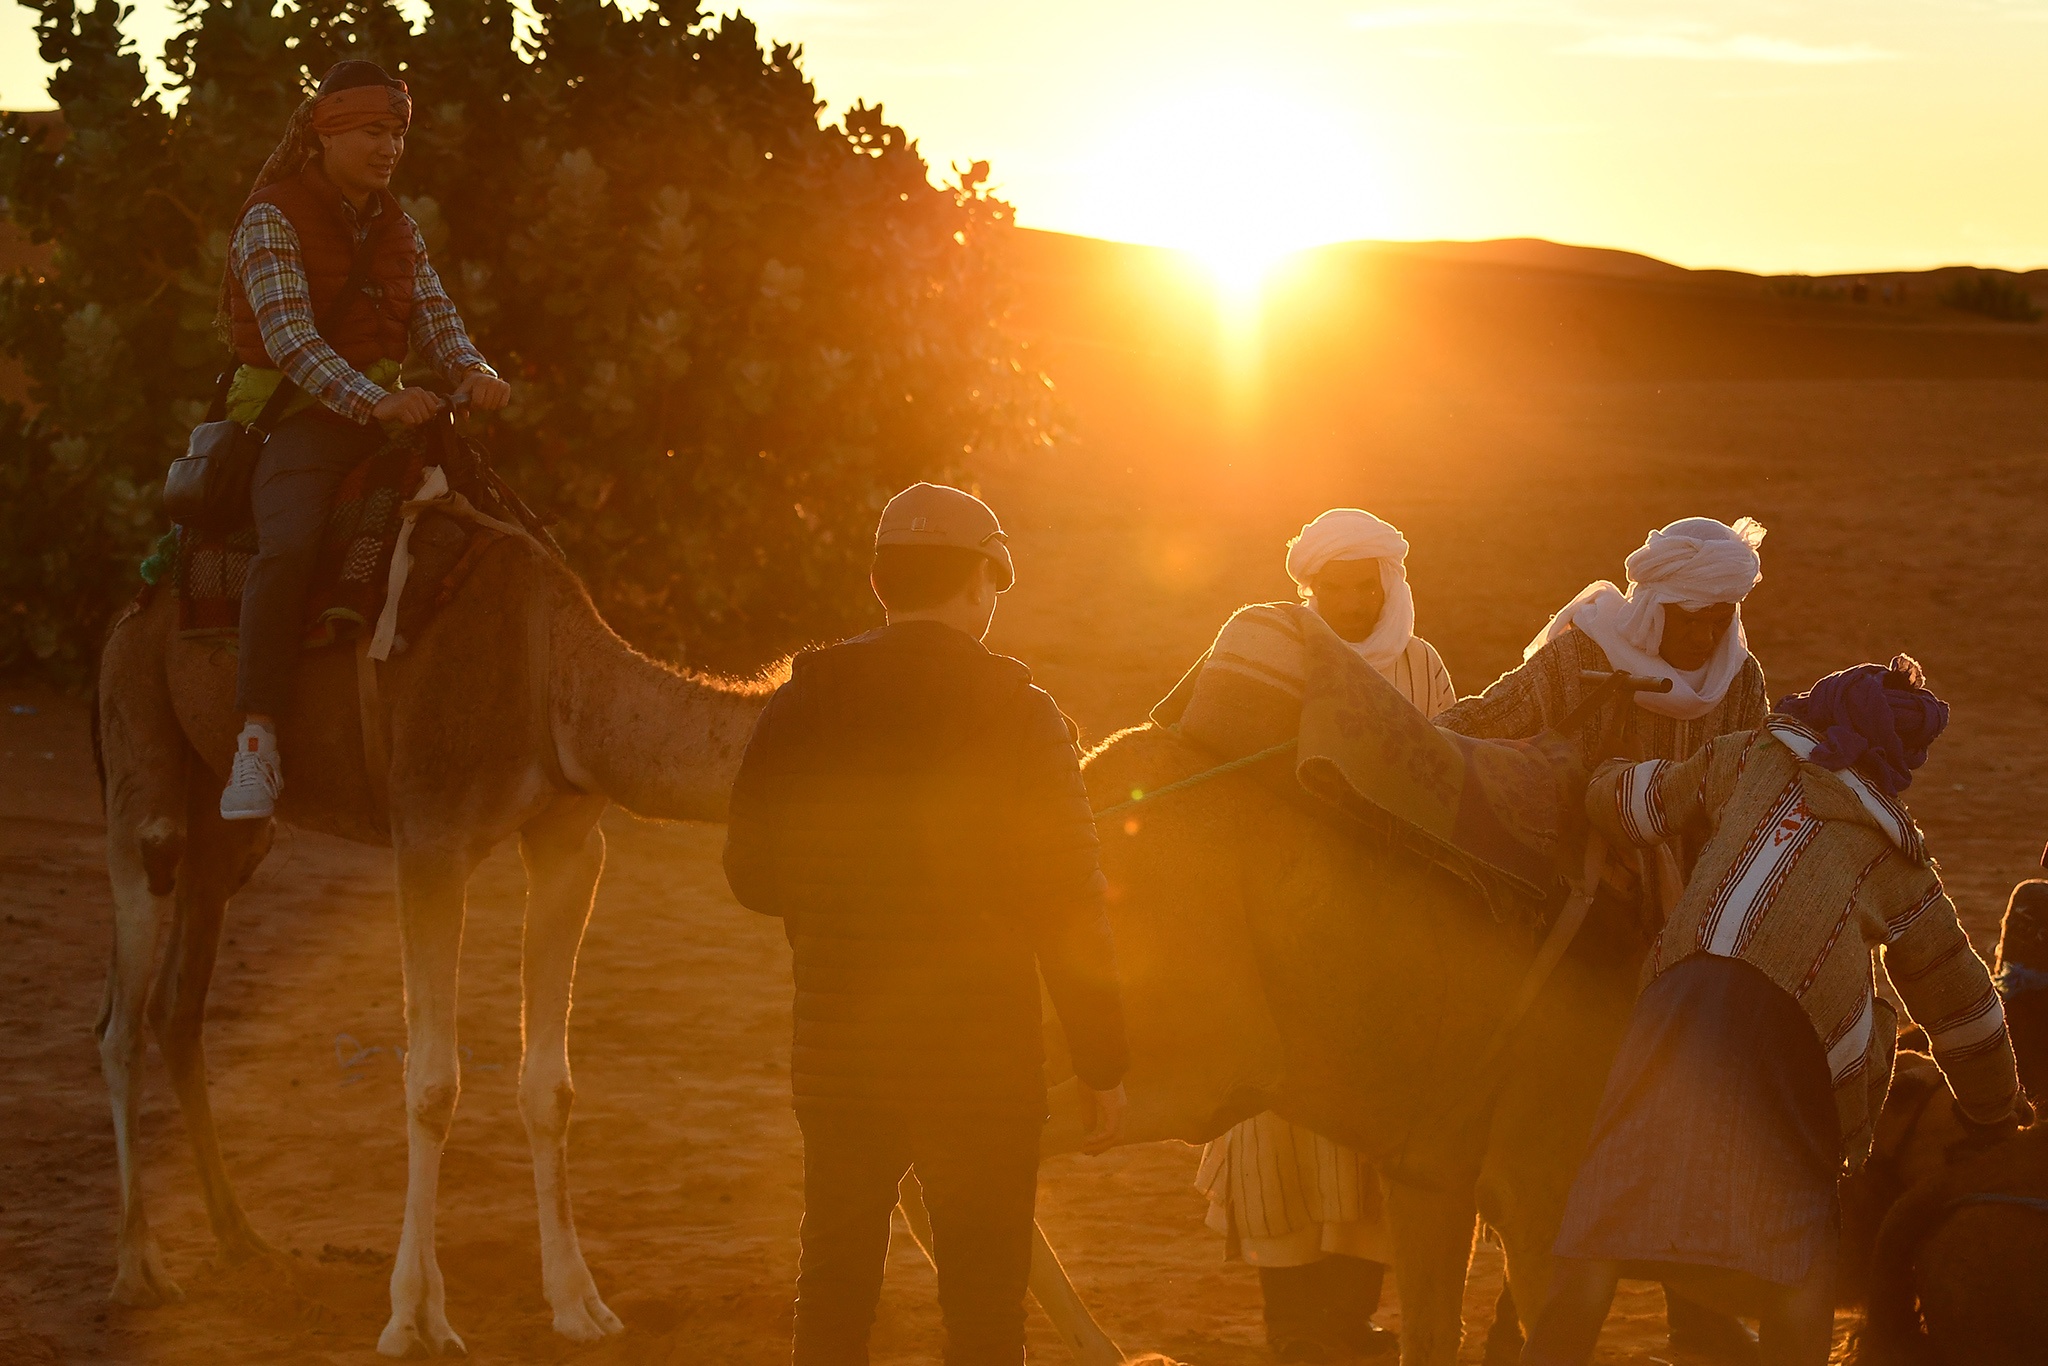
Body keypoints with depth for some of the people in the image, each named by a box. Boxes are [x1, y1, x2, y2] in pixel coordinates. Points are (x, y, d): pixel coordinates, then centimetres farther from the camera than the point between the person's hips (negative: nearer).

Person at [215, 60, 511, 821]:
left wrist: (473, 372, -18)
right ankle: (257, 743, -35)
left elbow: (435, 319, 6)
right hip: (299, 416, -7)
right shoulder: (273, 218, -9)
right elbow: (291, 338, -20)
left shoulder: (396, 228, 14)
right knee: (287, 545, -33)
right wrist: (373, 401, -33)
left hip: (387, 409, 7)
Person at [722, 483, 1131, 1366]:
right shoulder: (1015, 713, -10)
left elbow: (752, 875, 6)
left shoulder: (803, 705, 0)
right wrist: (1104, 1067, -3)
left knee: (832, 1291, 16)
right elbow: (1069, 910, -10)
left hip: (836, 1048, 4)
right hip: (980, 1055, -3)